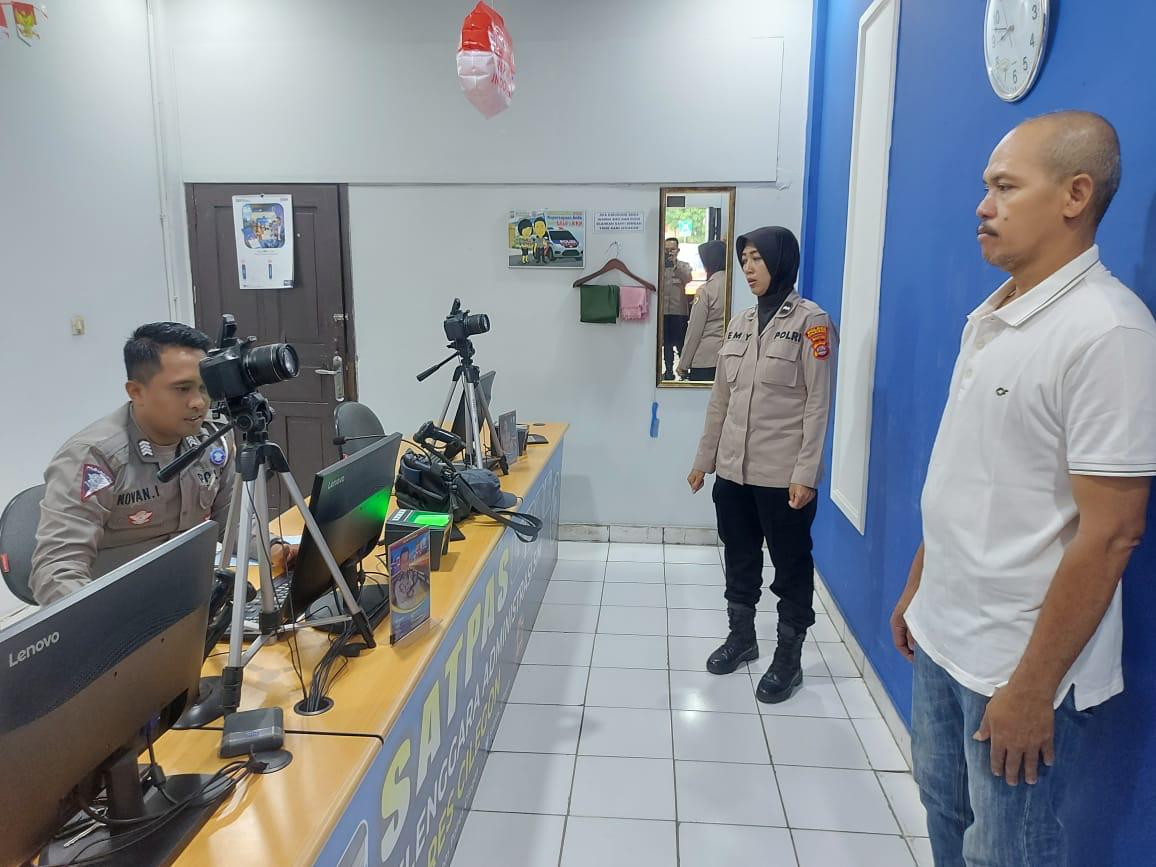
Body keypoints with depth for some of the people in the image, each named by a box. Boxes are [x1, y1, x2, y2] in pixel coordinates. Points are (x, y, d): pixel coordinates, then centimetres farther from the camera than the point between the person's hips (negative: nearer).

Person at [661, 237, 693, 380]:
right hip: (663, 311, 2)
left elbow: (688, 279, -11)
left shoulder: (684, 266, 8)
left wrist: (676, 265, -20)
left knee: (681, 343, -2)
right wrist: (663, 264, -14)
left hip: (679, 311, -1)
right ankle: (669, 371, 15)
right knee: (667, 343, 8)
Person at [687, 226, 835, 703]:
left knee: (791, 565, 7)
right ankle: (741, 635, 36)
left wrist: (806, 473, -17)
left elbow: (818, 403, -12)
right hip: (733, 468, 6)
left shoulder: (810, 320, -7)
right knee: (739, 558, 17)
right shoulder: (739, 323, 10)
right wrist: (704, 459, 13)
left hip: (783, 474, -6)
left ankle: (788, 658, 22)